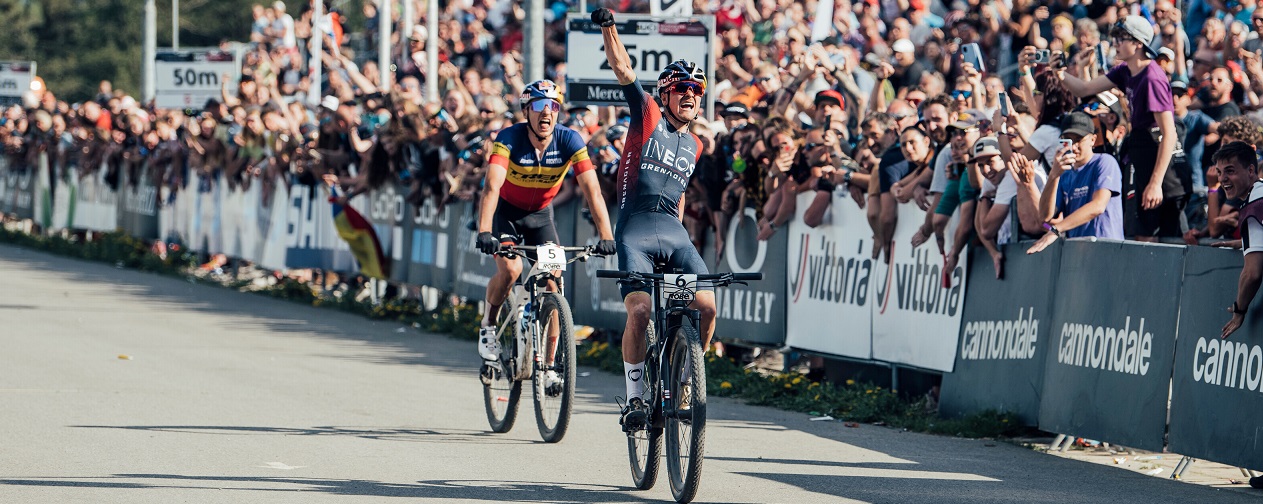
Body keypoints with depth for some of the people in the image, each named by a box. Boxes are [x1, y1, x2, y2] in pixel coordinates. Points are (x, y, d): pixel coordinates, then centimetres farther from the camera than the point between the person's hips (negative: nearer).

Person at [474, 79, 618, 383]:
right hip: (505, 211, -2)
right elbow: (492, 186, -39)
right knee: (510, 269, -27)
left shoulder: (569, 141, -22)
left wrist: (606, 235, -40)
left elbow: (592, 190, -28)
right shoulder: (509, 139, -27)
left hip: (540, 215, 2)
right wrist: (484, 232, -54)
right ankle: (489, 324, 1)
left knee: (553, 283, -11)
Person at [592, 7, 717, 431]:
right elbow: (623, 69, -5)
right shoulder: (648, 117, 6)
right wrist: (608, 28, -16)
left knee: (707, 306, -13)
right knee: (640, 309, -20)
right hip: (636, 227, -5)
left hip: (673, 232, 5)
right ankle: (635, 398, -8)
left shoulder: (694, 147, 19)